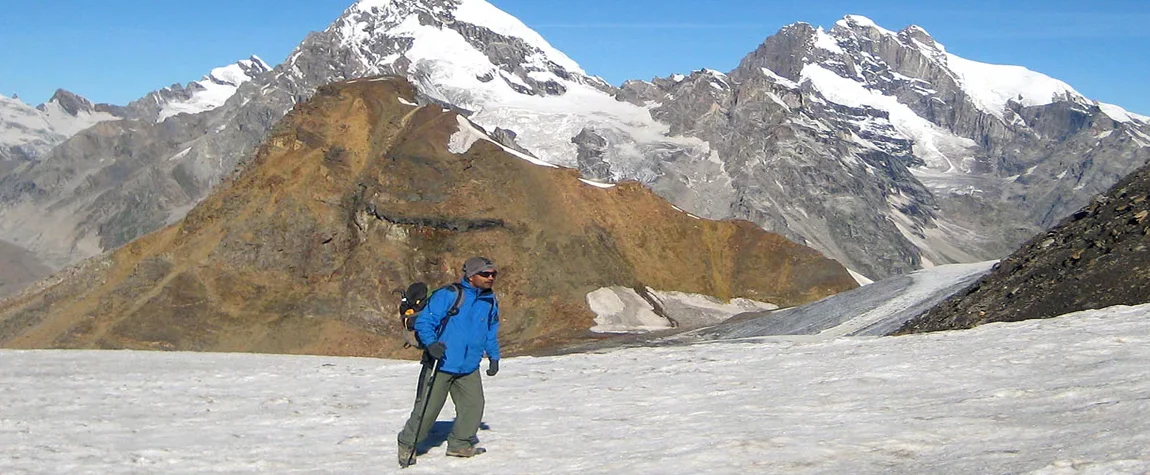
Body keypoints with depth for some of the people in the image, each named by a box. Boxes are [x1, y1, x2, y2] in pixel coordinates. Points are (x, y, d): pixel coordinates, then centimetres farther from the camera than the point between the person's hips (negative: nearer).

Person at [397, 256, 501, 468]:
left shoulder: (490, 302, 8)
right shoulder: (448, 295, -13)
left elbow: (491, 333, 25)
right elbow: (424, 321, -13)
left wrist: (494, 357, 22)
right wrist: (431, 343, -28)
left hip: (469, 368, 6)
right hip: (440, 364, -6)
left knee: (473, 405, 1)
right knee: (427, 408, -2)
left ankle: (460, 444, 20)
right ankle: (407, 445, 16)